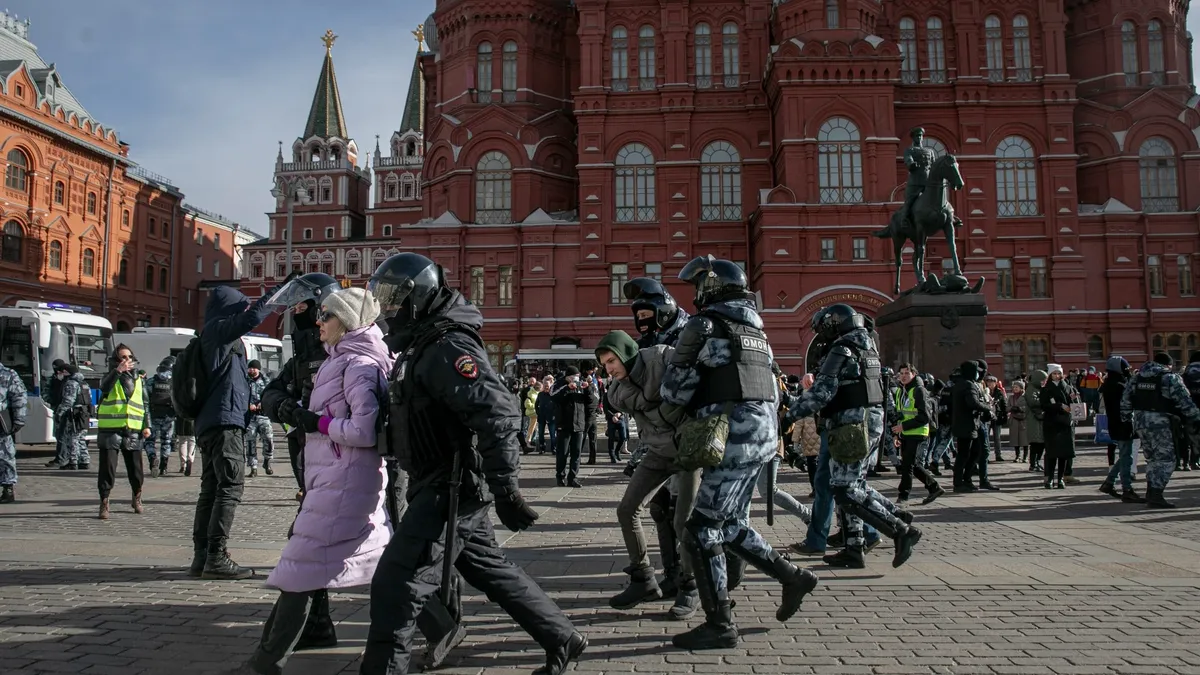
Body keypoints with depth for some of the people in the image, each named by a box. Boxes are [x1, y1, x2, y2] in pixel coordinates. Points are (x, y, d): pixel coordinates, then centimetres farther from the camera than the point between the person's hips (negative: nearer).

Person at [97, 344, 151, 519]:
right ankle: (104, 503, 5)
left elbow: (145, 405, 17)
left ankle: (137, 498, 29)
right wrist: (118, 370, -36)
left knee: (136, 469, 8)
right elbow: (104, 387, -23)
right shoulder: (112, 377, 1)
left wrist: (147, 426, 6)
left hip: (132, 432, 3)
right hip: (110, 431, -3)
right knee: (107, 469, -4)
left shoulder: (138, 380, 13)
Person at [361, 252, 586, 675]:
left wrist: (505, 489, -29)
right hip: (446, 487, 11)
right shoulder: (423, 345, 13)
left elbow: (498, 414, -29)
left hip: (452, 489, -11)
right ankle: (563, 640, 32)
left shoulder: (448, 348, -19)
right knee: (491, 571, 19)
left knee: (395, 585, -7)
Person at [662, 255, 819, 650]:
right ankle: (793, 577, 23)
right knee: (730, 525, 20)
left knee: (703, 531, -1)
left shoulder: (705, 325, -7)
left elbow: (674, 389, -6)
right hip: (763, 435, 9)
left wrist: (692, 407, 15)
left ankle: (720, 626, 4)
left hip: (735, 438, -9)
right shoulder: (755, 331, 19)